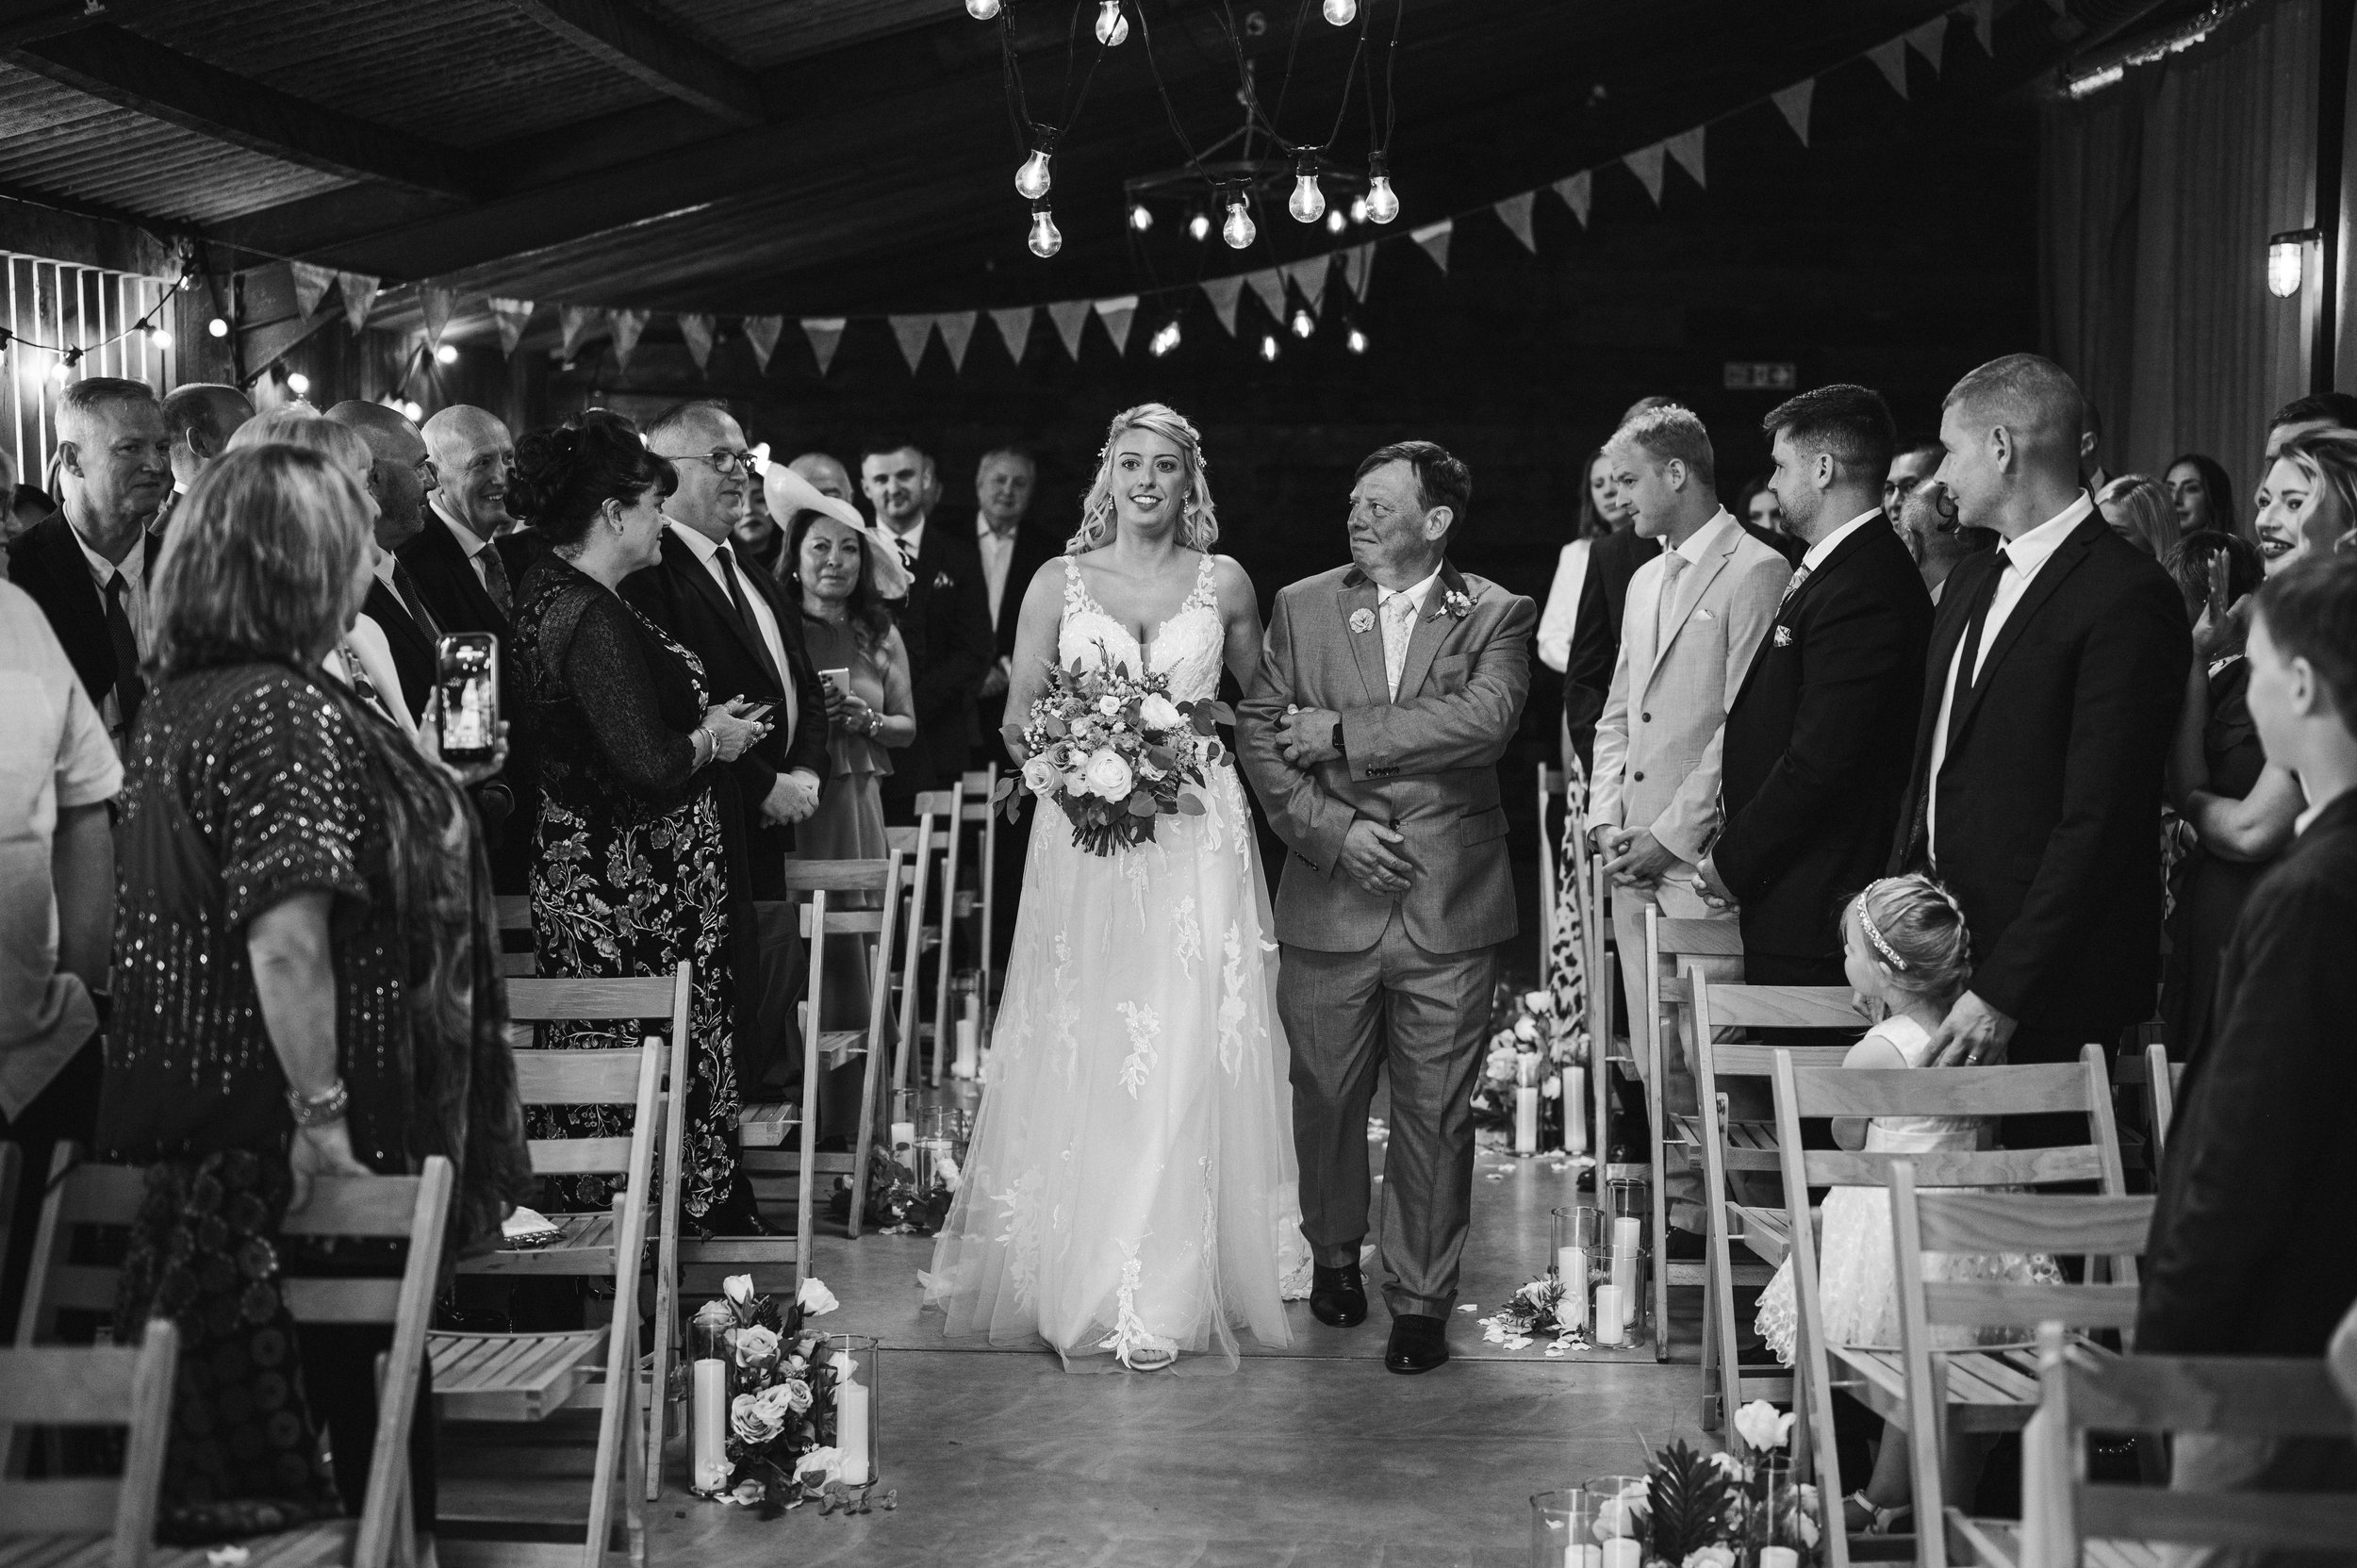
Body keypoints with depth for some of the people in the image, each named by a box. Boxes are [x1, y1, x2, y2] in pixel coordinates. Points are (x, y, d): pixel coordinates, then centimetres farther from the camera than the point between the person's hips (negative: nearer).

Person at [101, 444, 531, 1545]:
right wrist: (321, 1117, -24)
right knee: (365, 1379, 4)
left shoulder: (173, 703, 9)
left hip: (186, 1117, 9)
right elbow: (285, 941, -26)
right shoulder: (289, 714, -19)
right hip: (308, 1160, -9)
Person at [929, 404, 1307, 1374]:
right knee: (1083, 1062, 0)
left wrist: (1202, 739, 5)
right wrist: (1067, 767, -11)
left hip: (1198, 847, 0)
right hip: (1084, 840, 0)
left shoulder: (1224, 583, 7)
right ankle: (1090, 1293, 11)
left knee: (1189, 1062, -4)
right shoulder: (1058, 582, 7)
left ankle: (1183, 1294, 3)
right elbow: (1018, 719, 7)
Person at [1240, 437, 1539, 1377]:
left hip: (1448, 908, -2)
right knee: (1326, 1098, 12)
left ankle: (1421, 1299, 15)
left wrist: (1344, 730, -16)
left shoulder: (1498, 617, 2)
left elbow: (1485, 719, -16)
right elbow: (1259, 735, 3)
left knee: (1435, 1112, 3)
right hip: (1330, 898, 2)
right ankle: (1334, 1255, 35)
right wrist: (1332, 829, -10)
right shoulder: (1302, 607, 7)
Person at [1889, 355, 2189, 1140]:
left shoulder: (2128, 597, -14)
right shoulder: (1972, 583, 15)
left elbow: (2097, 822, -18)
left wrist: (2004, 992, -19)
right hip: (1940, 955, 7)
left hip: (2046, 990, -7)